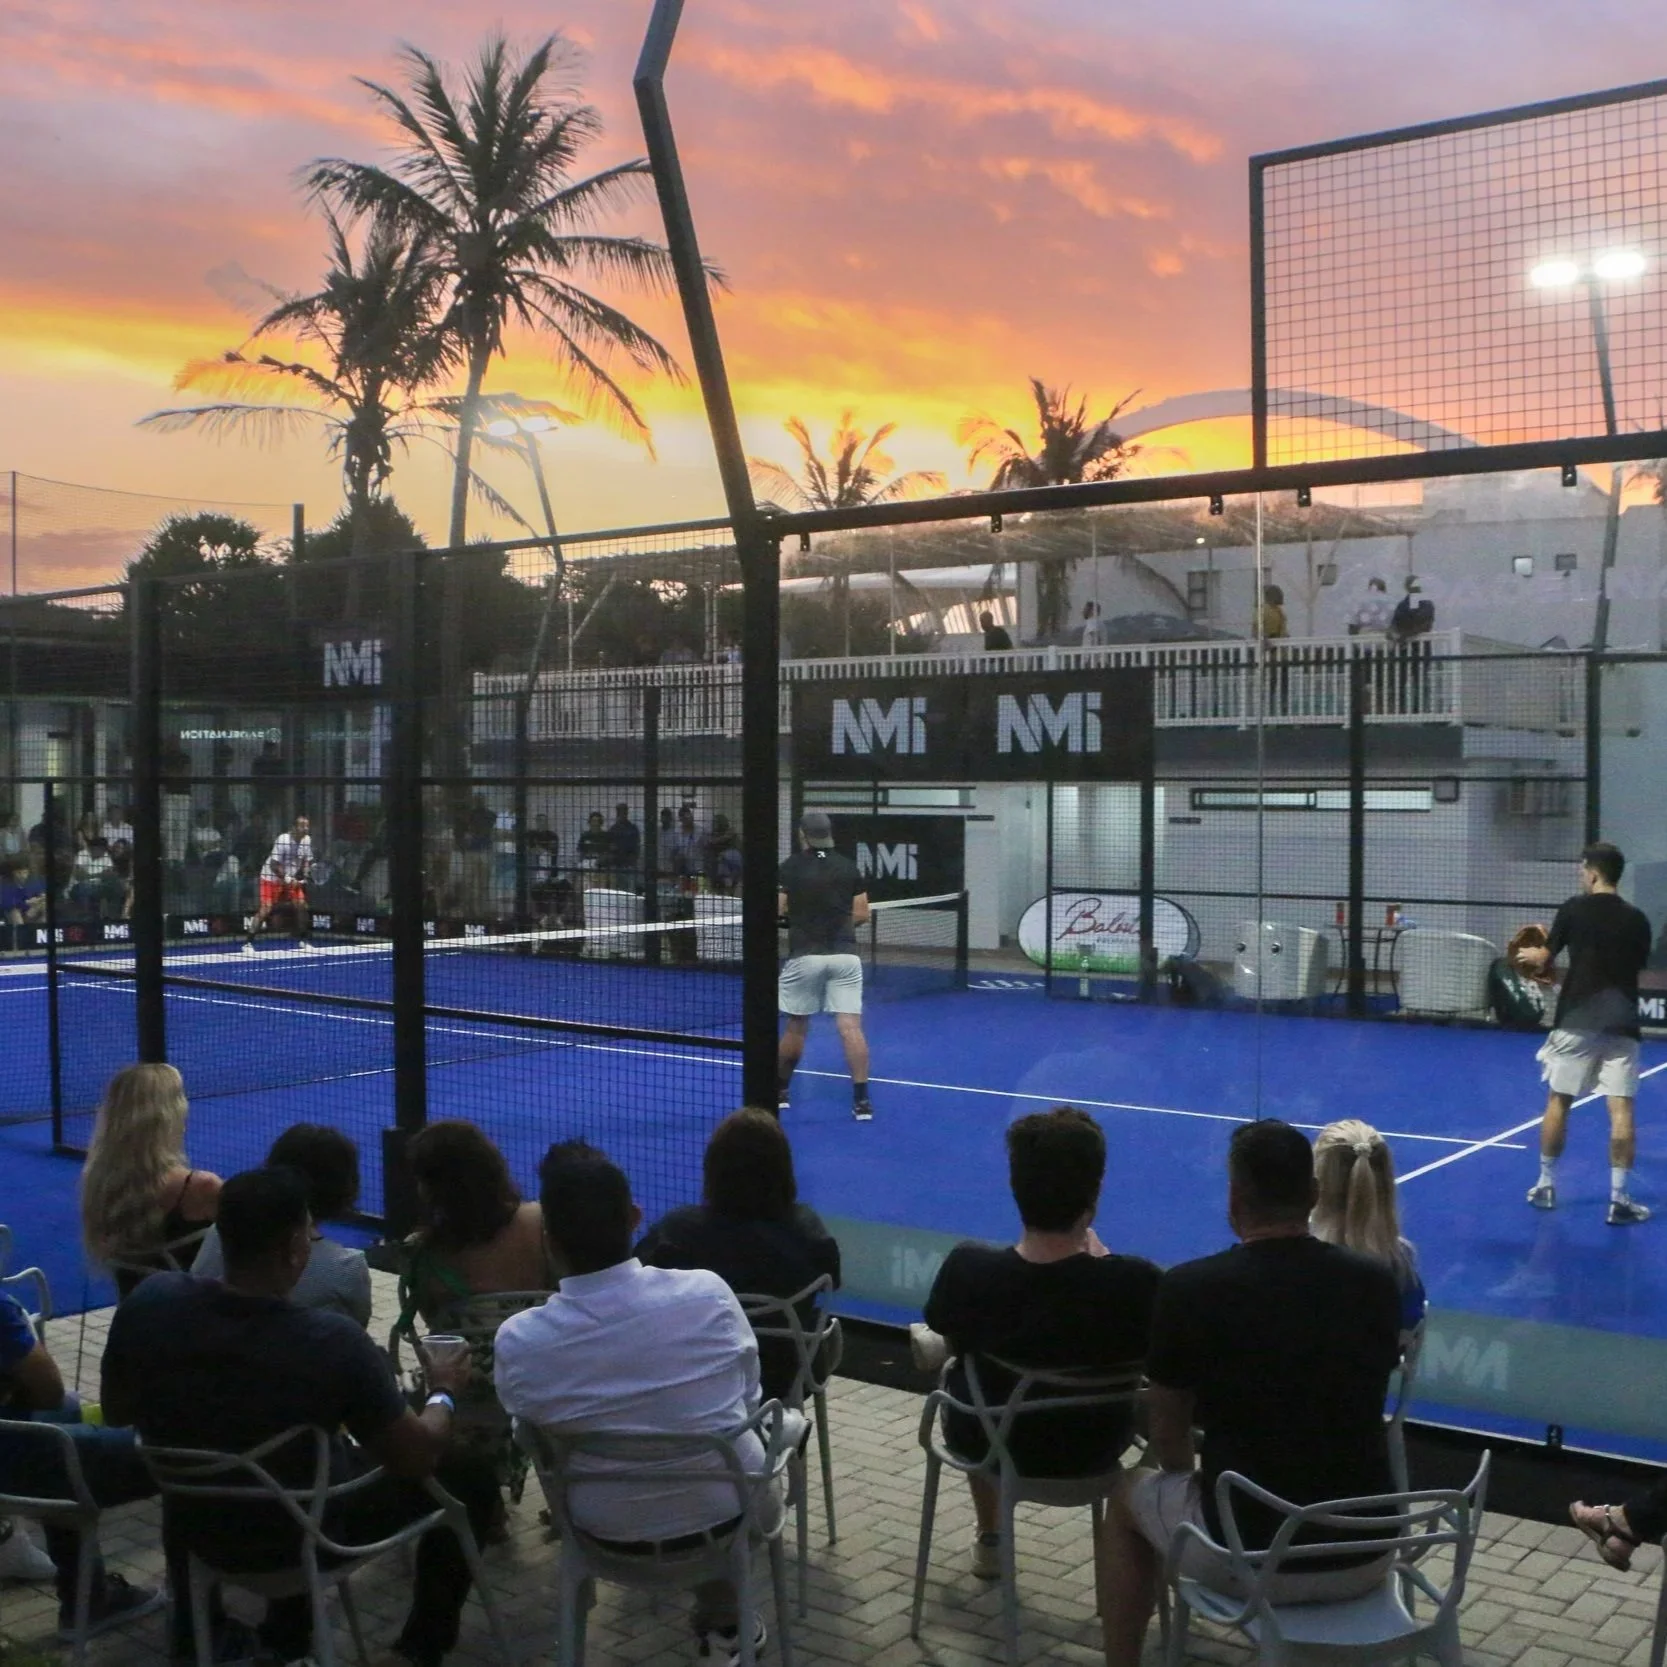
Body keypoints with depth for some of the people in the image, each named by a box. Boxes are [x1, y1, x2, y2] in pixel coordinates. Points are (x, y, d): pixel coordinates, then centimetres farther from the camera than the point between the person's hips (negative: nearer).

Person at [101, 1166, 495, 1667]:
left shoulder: (149, 1301, -22)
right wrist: (443, 1393, 2)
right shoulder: (335, 1343, -33)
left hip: (190, 1524, 5)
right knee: (468, 1477, 15)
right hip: (300, 1537, -4)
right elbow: (416, 1459, -18)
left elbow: (116, 1414, -2)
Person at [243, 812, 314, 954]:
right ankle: (248, 942, -13)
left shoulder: (307, 840, -6)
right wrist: (287, 879, -26)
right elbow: (274, 865, -24)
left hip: (291, 880, 6)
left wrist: (305, 876, -11)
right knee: (265, 909, -15)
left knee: (301, 905, -1)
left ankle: (302, 940, 16)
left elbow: (307, 861, 6)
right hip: (272, 878, -6)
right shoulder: (283, 840, -25)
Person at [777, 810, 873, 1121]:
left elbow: (776, 912, -5)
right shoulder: (848, 867, 6)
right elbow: (861, 914, 6)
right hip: (844, 955, 1)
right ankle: (861, 1100, -10)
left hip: (805, 956, -1)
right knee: (851, 1027, -4)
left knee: (795, 1027, 14)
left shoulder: (791, 867, -1)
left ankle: (779, 1090, 28)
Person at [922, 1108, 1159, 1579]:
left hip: (987, 1443, 0)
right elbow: (1147, 1363, -10)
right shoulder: (1136, 1283, -33)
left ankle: (988, 1543, 48)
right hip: (1092, 1450, 0)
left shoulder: (967, 1271, -30)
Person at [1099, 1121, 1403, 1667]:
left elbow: (1167, 1434, 1)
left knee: (1130, 1498, 28)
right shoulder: (1377, 1284, -2)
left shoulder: (1189, 1288, -12)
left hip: (1249, 1558, -3)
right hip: (1365, 1558, 3)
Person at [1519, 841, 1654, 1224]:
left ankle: (1546, 1186, 19)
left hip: (1578, 1021, -2)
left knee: (1558, 1101, 11)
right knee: (1621, 1110, -1)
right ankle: (1619, 1199, -3)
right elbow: (1638, 968, 15)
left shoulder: (1575, 909, -3)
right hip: (1621, 1024, 2)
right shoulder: (1637, 919, 5)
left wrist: (1529, 955, 29)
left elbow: (1544, 959, 7)